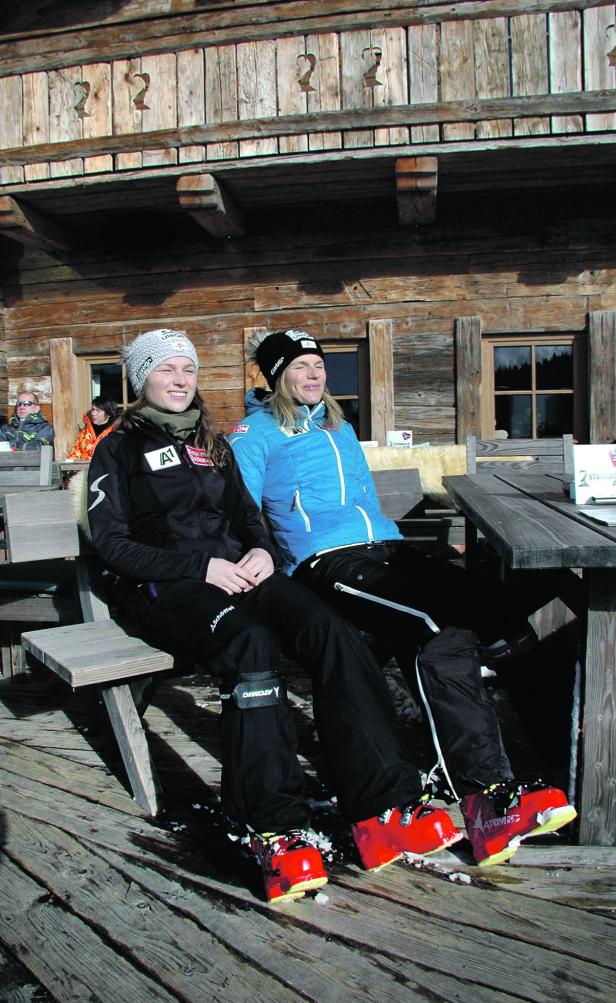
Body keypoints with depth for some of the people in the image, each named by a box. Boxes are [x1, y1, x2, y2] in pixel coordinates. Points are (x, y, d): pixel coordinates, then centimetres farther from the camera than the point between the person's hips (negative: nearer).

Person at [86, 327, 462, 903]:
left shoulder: (213, 444, 26)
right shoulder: (119, 449, 10)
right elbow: (111, 543, -1)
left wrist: (261, 551, 1)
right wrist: (202, 567, -14)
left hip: (236, 570, 5)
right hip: (165, 587, -4)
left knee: (332, 632, -26)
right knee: (250, 642, -38)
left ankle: (384, 809, -31)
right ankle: (275, 829, -35)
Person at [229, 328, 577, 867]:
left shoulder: (341, 429, 31)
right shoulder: (255, 434, 10)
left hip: (386, 547, 7)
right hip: (328, 562, -7)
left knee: (441, 643, -22)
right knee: (446, 616, -30)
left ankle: (484, 790, -19)